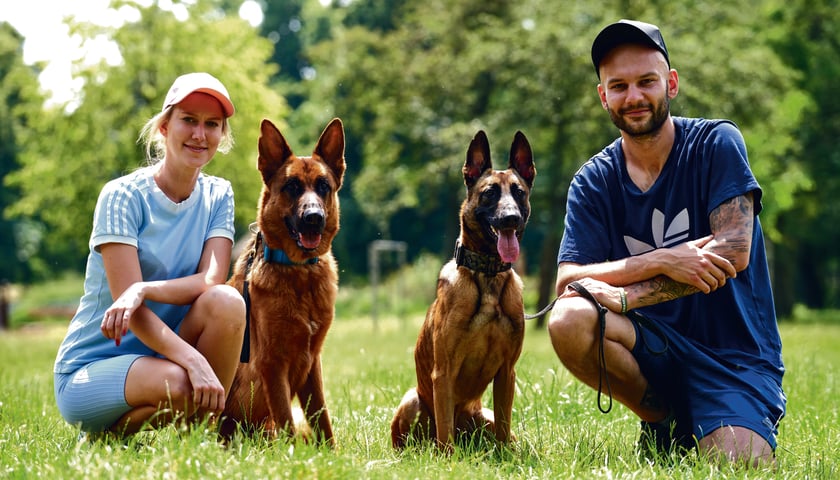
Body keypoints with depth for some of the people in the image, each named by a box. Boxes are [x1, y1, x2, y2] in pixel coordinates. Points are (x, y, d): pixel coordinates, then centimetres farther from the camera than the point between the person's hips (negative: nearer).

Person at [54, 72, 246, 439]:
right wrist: (194, 360, -34)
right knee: (178, 384, -35)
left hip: (162, 351, 4)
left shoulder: (218, 196, 4)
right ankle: (105, 435, -5)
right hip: (88, 370, -4)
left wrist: (144, 290, -31)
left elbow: (212, 281, -11)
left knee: (227, 302, -24)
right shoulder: (122, 196, -11)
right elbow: (127, 300, -20)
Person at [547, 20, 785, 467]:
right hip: (655, 345, 2)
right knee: (569, 321, -28)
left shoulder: (715, 144, -5)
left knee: (735, 465, -28)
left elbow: (733, 252, -16)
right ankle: (661, 421, -2)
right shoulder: (592, 183, 2)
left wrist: (623, 295, -22)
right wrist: (662, 261, -24)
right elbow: (567, 282, -9)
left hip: (735, 352, -2)